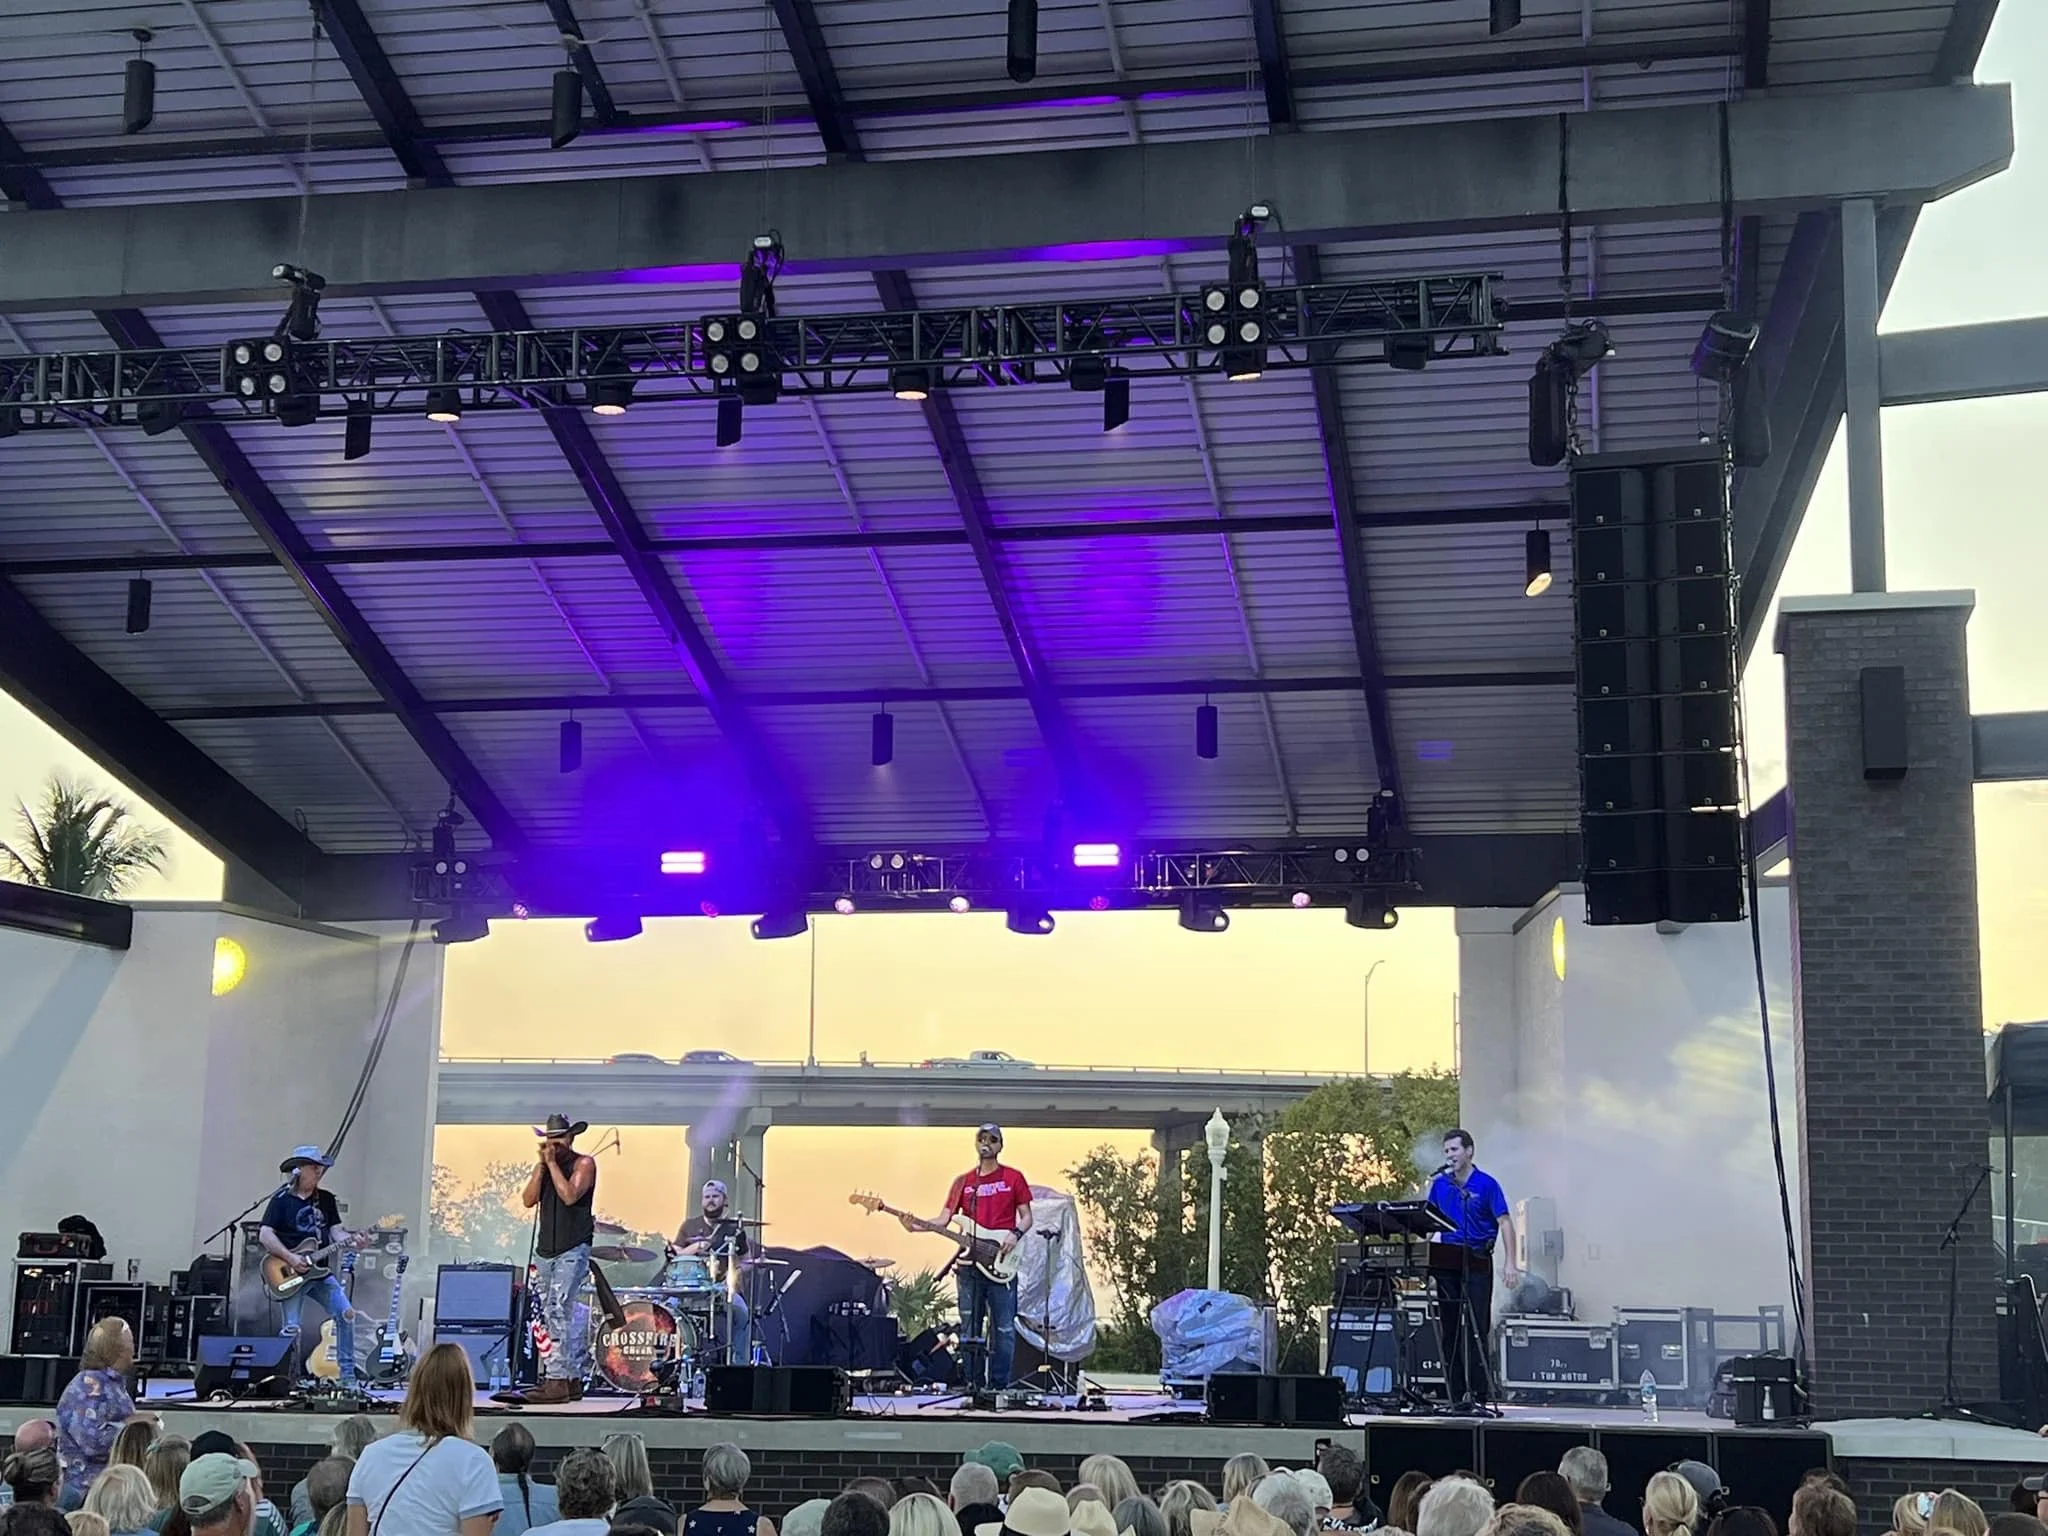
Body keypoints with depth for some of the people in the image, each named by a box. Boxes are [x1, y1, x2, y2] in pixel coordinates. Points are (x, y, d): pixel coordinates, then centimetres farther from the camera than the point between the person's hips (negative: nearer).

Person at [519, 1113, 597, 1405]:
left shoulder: (583, 1164, -1)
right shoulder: (544, 1166, 16)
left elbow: (570, 1195, -17)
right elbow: (528, 1200, 3)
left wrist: (553, 1163, -11)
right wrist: (541, 1164, -3)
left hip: (573, 1251, -7)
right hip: (546, 1249, 7)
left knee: (559, 1310, -17)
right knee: (561, 1316, 9)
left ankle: (557, 1380, -21)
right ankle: (574, 1380, 14)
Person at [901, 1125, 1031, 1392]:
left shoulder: (1013, 1178, 6)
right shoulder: (963, 1182, 12)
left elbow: (1026, 1217, 7)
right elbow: (944, 1218, 6)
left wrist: (1015, 1234, -13)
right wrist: (917, 1225, -11)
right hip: (969, 1264, 3)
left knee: (1004, 1327, -3)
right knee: (969, 1328, 4)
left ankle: (999, 1385, 2)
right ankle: (974, 1384, 10)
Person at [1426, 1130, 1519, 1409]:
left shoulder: (1486, 1184, -3)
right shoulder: (1440, 1184, 10)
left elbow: (1505, 1223, -6)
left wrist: (1510, 1263, -15)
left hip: (1477, 1263, -5)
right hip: (1446, 1263, 5)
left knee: (1476, 1329, -8)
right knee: (1449, 1330, 5)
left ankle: (1479, 1391, -6)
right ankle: (1457, 1394, 9)